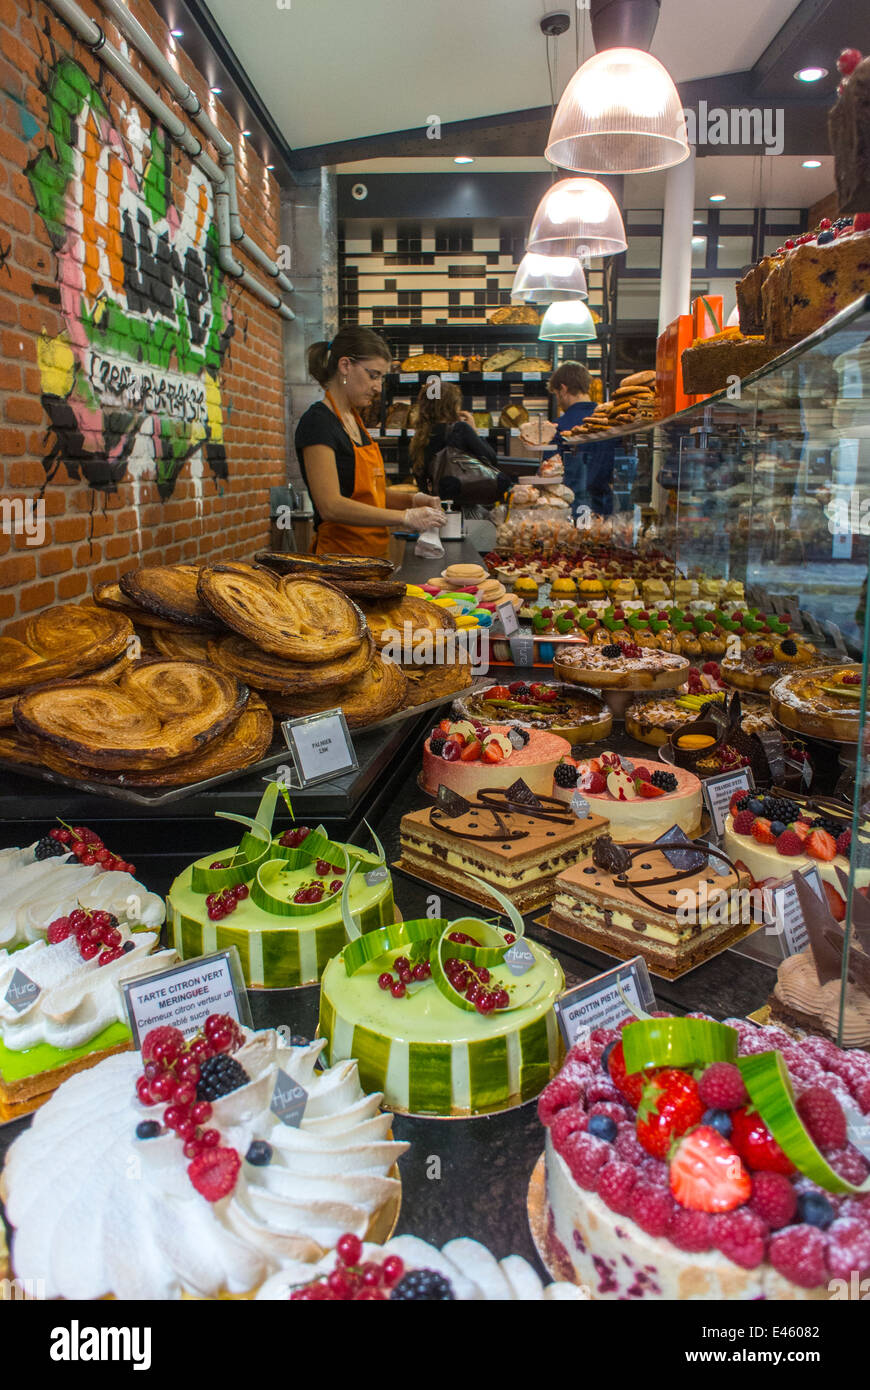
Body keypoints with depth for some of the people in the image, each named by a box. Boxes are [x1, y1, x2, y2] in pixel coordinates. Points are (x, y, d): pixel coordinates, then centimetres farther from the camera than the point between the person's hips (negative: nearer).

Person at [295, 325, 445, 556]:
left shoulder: (354, 419, 15)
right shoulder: (318, 422, -13)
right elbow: (330, 506, -23)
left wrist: (411, 500, 2)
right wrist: (405, 517, -23)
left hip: (373, 554, 8)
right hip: (340, 553, -8)